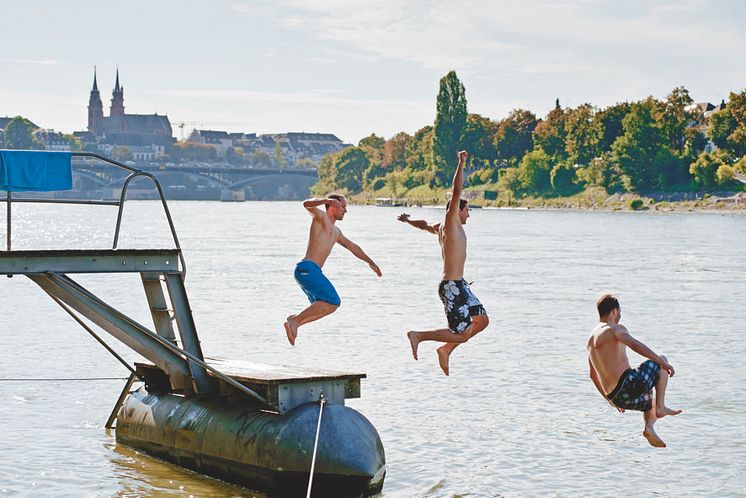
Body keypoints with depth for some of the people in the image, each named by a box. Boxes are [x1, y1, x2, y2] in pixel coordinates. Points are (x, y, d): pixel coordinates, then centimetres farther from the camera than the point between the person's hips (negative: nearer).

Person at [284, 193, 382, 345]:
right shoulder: (321, 217, 3)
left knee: (327, 306, 8)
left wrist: (370, 262, 48)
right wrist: (326, 200, -33)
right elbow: (307, 204, -17)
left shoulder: (336, 232, 29)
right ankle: (295, 321, -21)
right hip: (307, 268, -9)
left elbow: (352, 246, 41)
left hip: (313, 272, 9)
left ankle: (294, 322, 0)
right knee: (332, 301, -17)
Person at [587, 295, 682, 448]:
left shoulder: (591, 339, 20)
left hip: (616, 397, 8)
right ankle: (661, 408, 4)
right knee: (660, 363, 12)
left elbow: (593, 376, 27)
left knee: (652, 402, 34)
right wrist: (662, 362, -26)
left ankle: (649, 427, 5)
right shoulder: (615, 329, -4)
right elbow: (635, 345, -25)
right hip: (628, 385, -8)